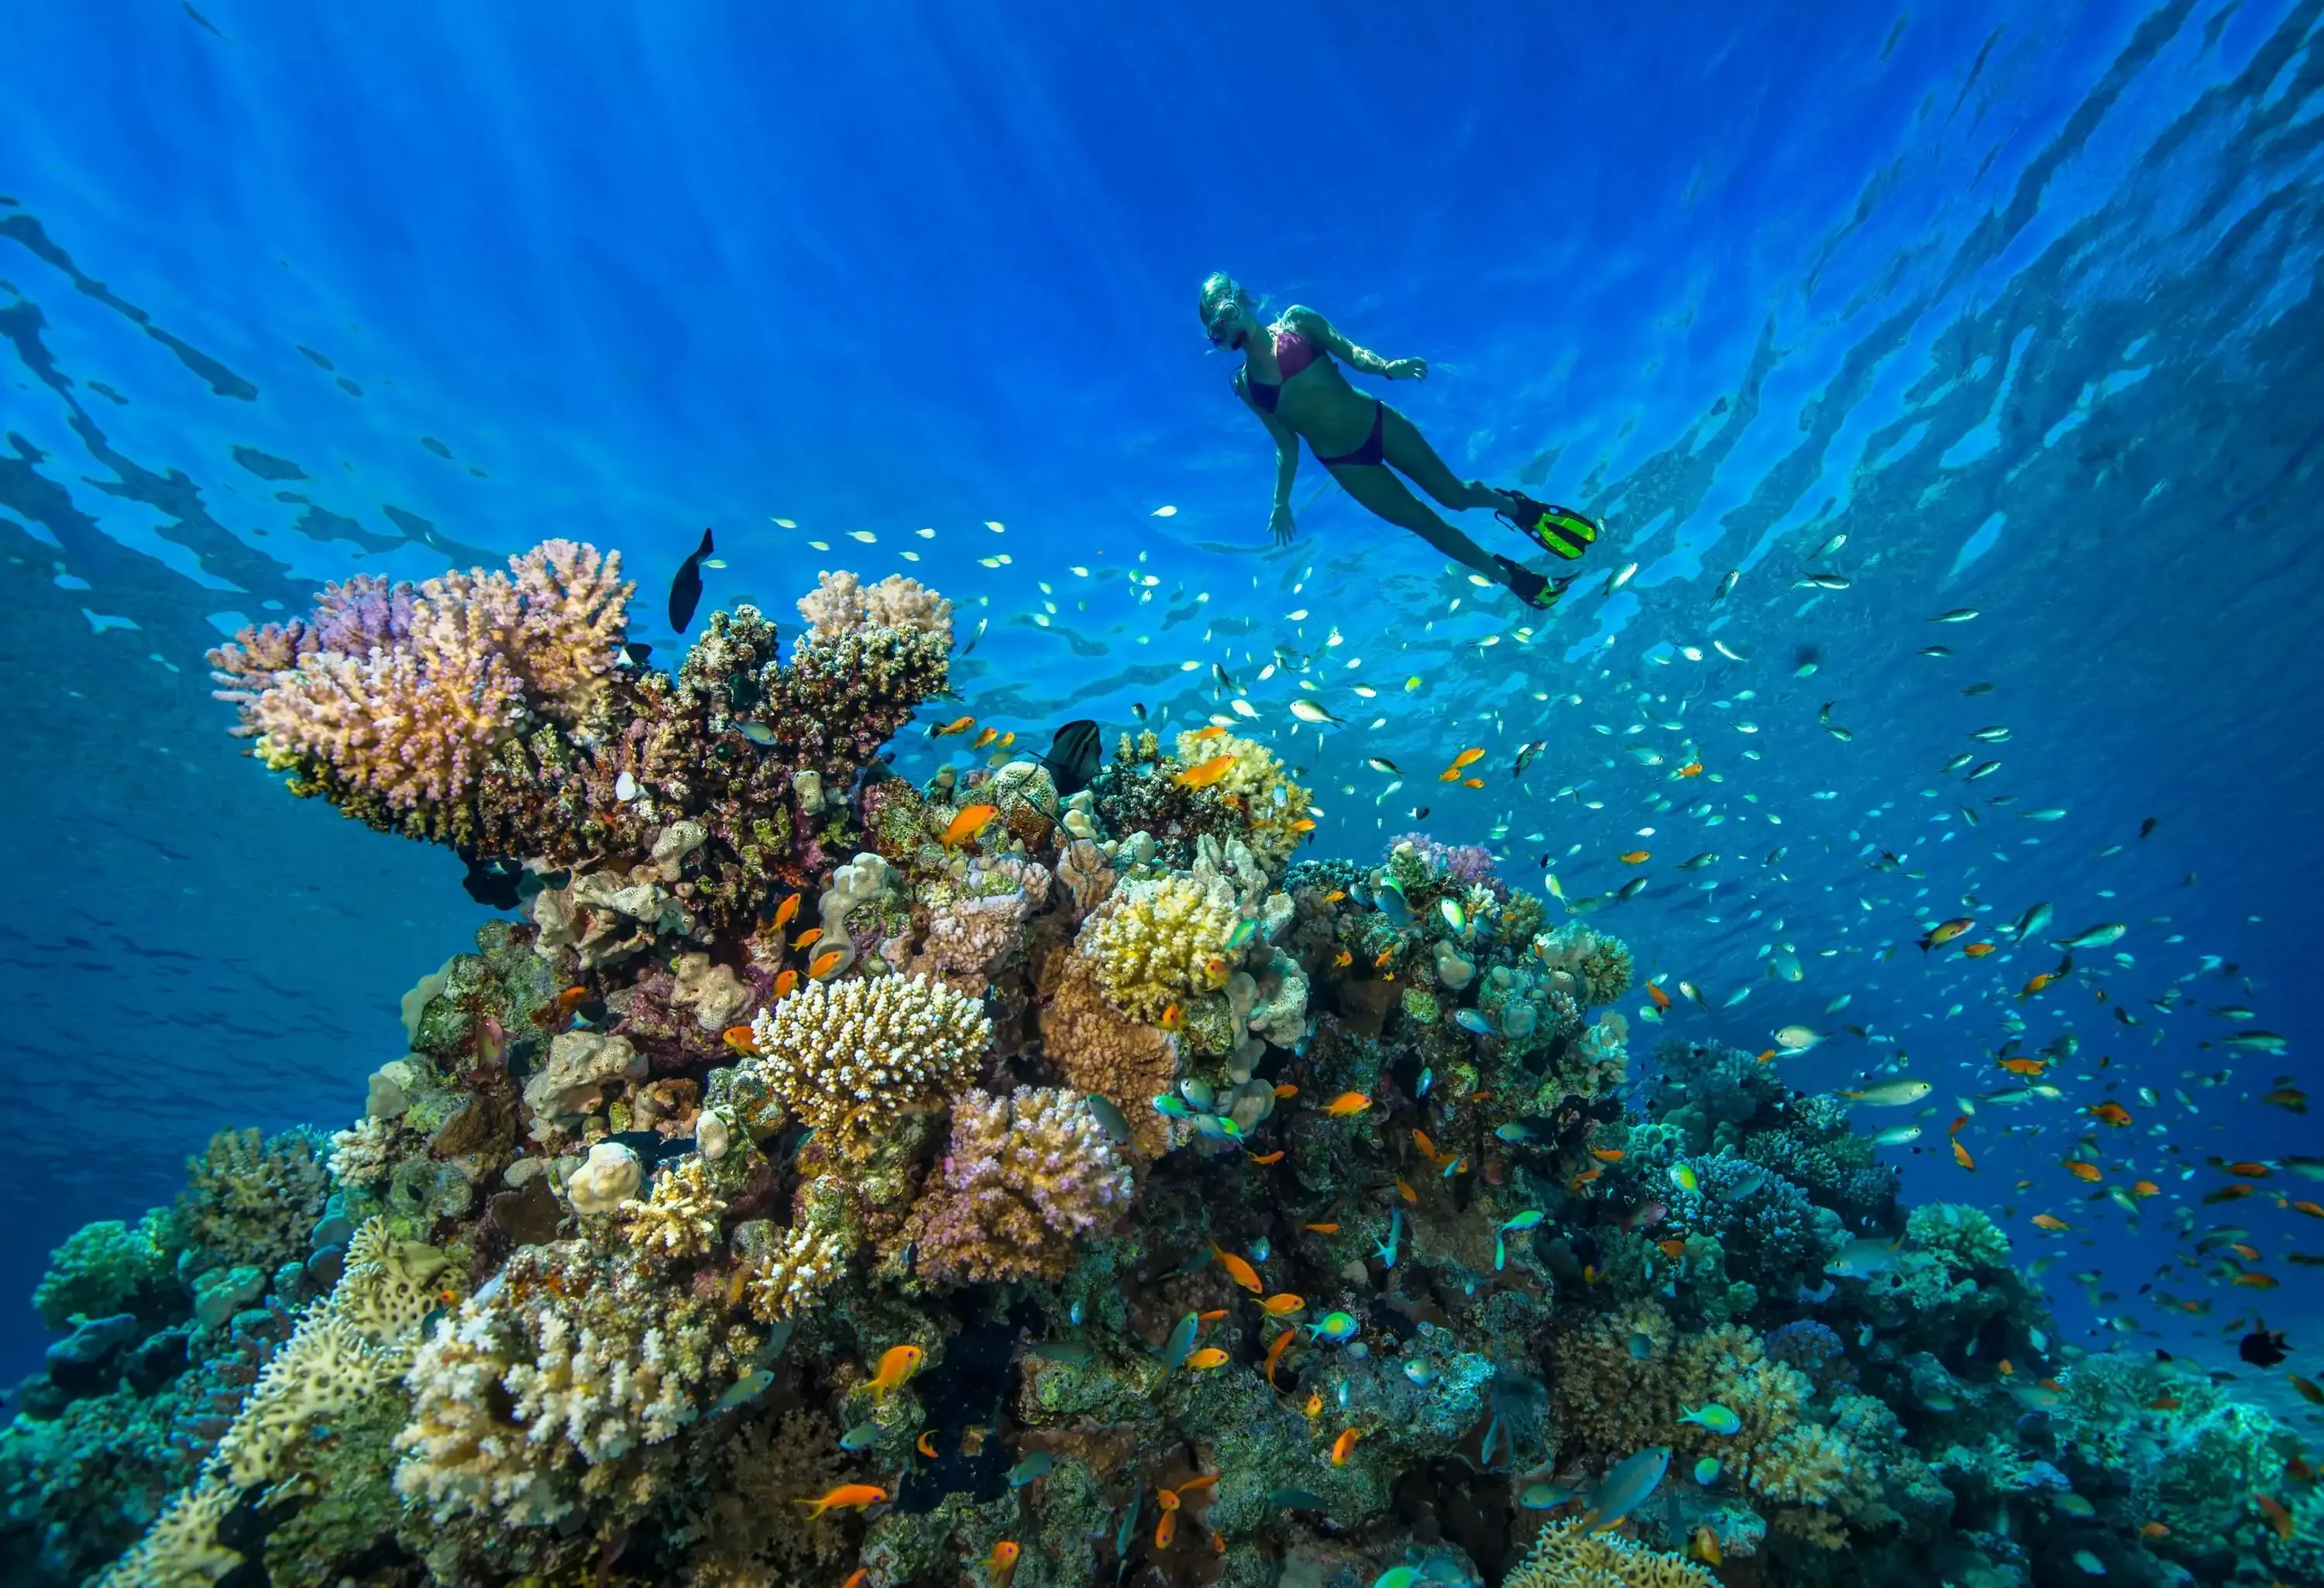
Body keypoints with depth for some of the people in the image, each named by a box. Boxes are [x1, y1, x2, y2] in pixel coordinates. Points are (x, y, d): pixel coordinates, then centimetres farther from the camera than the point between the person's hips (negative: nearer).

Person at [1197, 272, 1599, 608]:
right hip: (1342, 463, 1)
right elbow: (1286, 444, 5)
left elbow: (1350, 351, -8)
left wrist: (1387, 367, -28)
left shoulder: (1295, 320, -2)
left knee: (1453, 493, 4)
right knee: (1424, 523, 6)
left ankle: (1517, 508, 37)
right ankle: (1512, 578, 23)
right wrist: (1281, 503, 2)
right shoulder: (1244, 384, 0)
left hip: (1377, 422, 0)